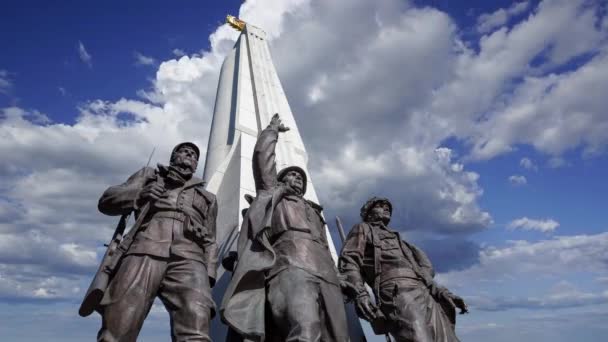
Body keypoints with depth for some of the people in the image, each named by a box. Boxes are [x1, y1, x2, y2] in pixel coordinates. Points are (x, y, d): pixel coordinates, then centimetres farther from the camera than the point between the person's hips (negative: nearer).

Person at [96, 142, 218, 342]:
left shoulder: (207, 197, 34)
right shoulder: (149, 174, 31)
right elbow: (107, 200, 20)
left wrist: (209, 273, 5)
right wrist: (140, 194, -1)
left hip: (188, 258, 0)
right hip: (145, 251, 0)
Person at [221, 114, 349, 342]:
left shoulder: (314, 211, 39)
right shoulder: (273, 195, 28)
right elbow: (263, 155, 21)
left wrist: (337, 282, 17)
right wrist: (273, 129, 37)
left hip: (324, 274, 6)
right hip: (290, 266, -5)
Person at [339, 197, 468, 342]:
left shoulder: (396, 238, 38)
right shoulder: (363, 229, 20)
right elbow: (349, 261, 2)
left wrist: (441, 292, 12)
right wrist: (359, 293, -16)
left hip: (426, 295, 7)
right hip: (398, 293, -7)